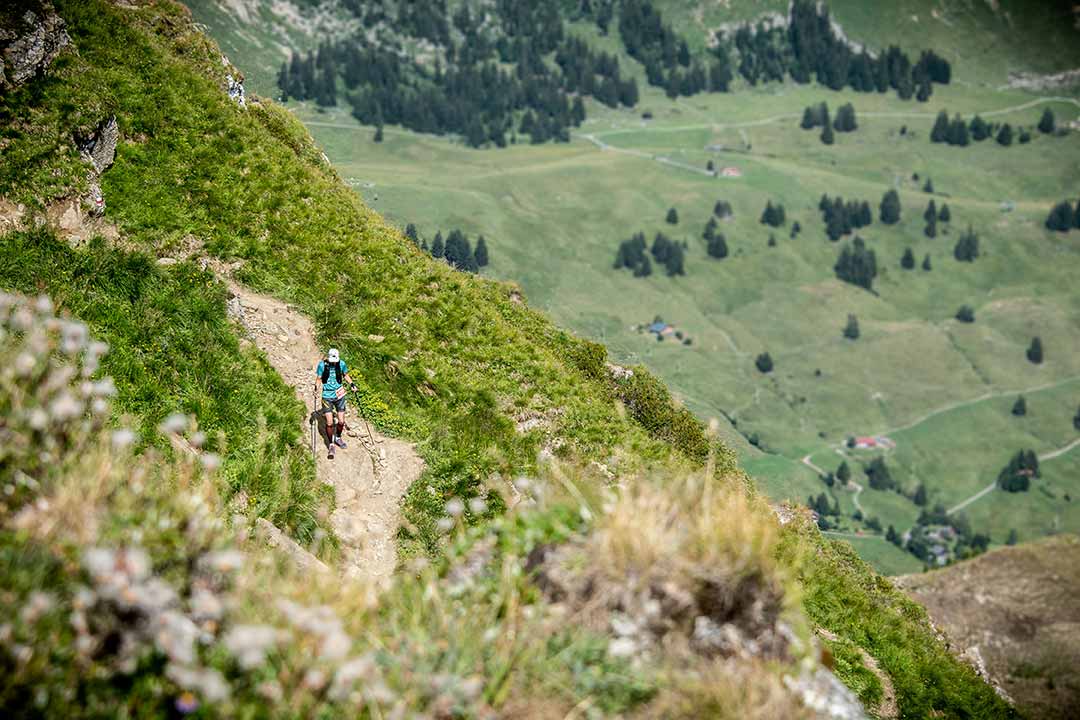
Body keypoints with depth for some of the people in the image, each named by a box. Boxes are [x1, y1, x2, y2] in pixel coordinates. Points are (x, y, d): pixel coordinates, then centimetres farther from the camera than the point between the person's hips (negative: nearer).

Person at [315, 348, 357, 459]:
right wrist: (316, 388, -19)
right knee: (329, 423, -7)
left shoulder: (341, 364, -7)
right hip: (327, 396, -2)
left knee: (341, 422, 3)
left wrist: (352, 384, -1)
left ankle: (338, 438, 32)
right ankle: (331, 445, 10)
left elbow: (345, 375, 12)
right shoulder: (322, 365, -12)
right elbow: (318, 379, -2)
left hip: (339, 395, 2)